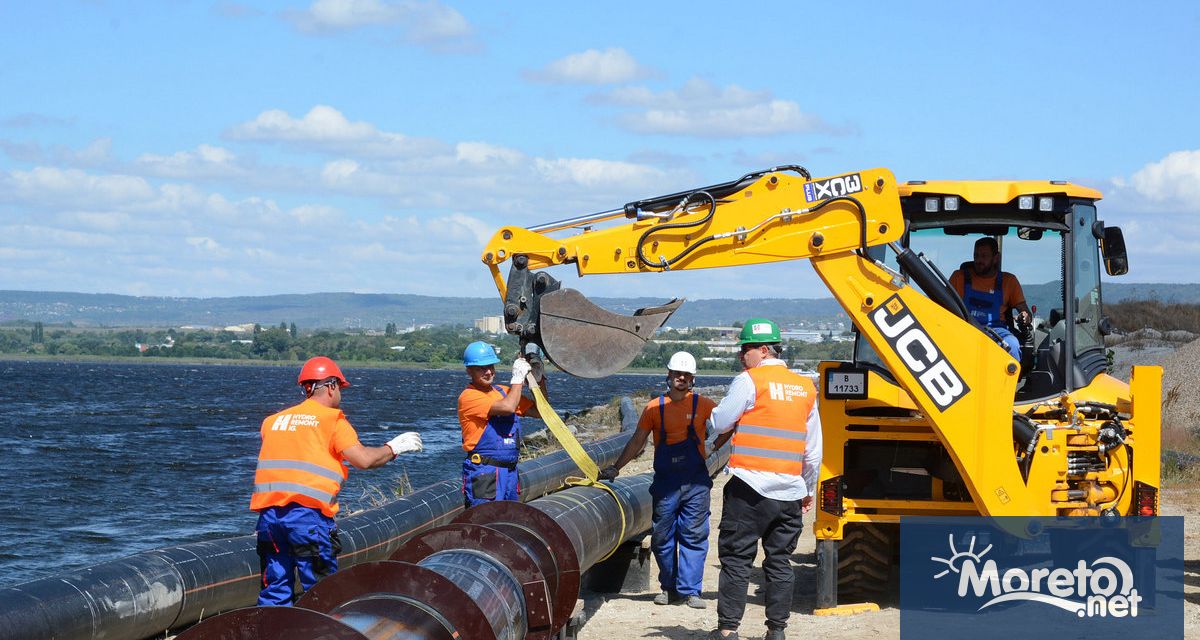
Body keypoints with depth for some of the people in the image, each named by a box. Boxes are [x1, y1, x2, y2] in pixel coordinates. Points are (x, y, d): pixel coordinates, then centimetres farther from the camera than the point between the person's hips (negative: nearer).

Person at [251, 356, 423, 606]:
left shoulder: (273, 421, 18)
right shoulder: (332, 419, 2)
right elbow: (363, 459, -4)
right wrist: (394, 447, 12)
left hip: (268, 512, 5)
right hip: (307, 511, -5)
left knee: (275, 587, 11)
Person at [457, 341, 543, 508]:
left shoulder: (503, 391, 14)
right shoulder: (469, 397, -10)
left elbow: (538, 411, 16)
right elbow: (508, 407, -23)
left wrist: (540, 380, 4)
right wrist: (518, 378, -10)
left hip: (510, 470, 8)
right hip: (483, 473, -8)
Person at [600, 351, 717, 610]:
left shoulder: (703, 405, 2)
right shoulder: (655, 407, 5)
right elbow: (637, 442, 10)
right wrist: (615, 468, 7)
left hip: (696, 482, -1)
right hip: (665, 482, 1)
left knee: (694, 536, -3)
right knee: (662, 537, 5)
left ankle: (689, 590, 0)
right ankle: (669, 587, 18)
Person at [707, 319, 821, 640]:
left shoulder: (749, 381, -6)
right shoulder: (805, 388, 12)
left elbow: (719, 423, -4)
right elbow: (814, 448, 15)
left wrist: (720, 435, 20)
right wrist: (809, 490, 24)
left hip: (750, 486, -5)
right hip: (790, 489, 5)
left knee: (736, 558, 0)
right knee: (780, 562, 10)